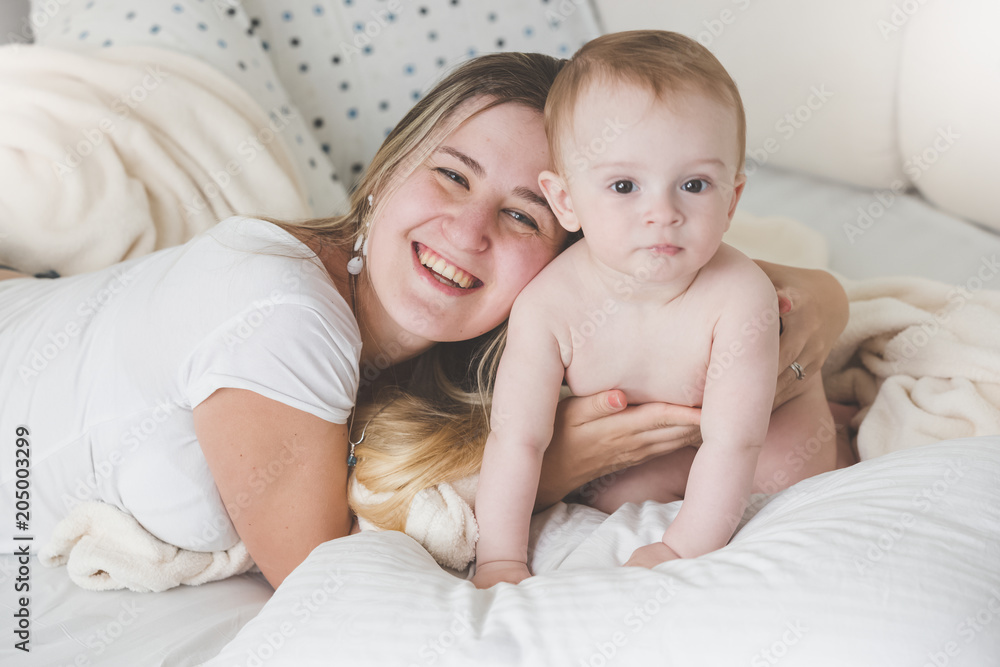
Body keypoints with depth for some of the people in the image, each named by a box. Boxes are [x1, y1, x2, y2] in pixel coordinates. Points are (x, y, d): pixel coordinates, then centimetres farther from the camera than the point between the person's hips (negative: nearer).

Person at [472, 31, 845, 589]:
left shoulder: (739, 298, -40)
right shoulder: (548, 306, -35)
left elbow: (732, 443, -36)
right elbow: (517, 440, -28)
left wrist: (686, 549, -37)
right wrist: (500, 558, -29)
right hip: (619, 435, 2)